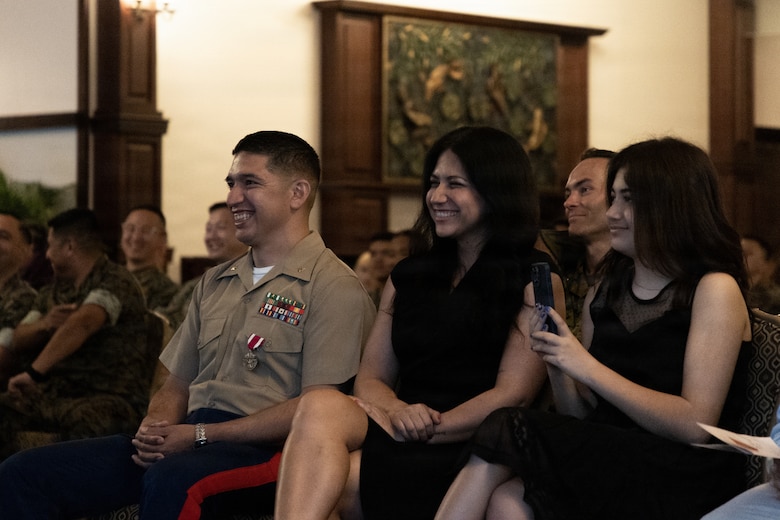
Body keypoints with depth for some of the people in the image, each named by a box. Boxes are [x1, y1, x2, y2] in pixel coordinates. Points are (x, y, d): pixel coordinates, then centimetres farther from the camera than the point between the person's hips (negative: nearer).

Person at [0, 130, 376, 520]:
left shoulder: (333, 287, -1)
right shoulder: (215, 283, 24)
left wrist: (199, 436, -13)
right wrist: (153, 430, 0)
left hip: (263, 447, -7)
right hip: (186, 441, 7)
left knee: (172, 480, -42)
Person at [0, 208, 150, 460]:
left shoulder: (115, 281, -7)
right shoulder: (53, 291, 21)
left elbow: (82, 324, -24)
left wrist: (35, 371, -36)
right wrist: (45, 324, -5)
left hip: (110, 395, -7)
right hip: (53, 392, 7)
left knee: (82, 420, -40)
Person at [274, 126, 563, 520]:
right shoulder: (407, 277, 23)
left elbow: (513, 394, -6)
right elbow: (371, 378, 17)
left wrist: (426, 429, -14)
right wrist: (398, 412, -7)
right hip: (402, 436, 5)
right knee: (320, 406, -31)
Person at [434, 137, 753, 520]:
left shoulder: (715, 290, -4)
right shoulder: (603, 293, 15)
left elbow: (695, 425, -14)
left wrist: (588, 369, -15)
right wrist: (555, 363, -4)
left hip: (682, 487, -5)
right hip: (611, 467, 5)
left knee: (508, 430, -21)